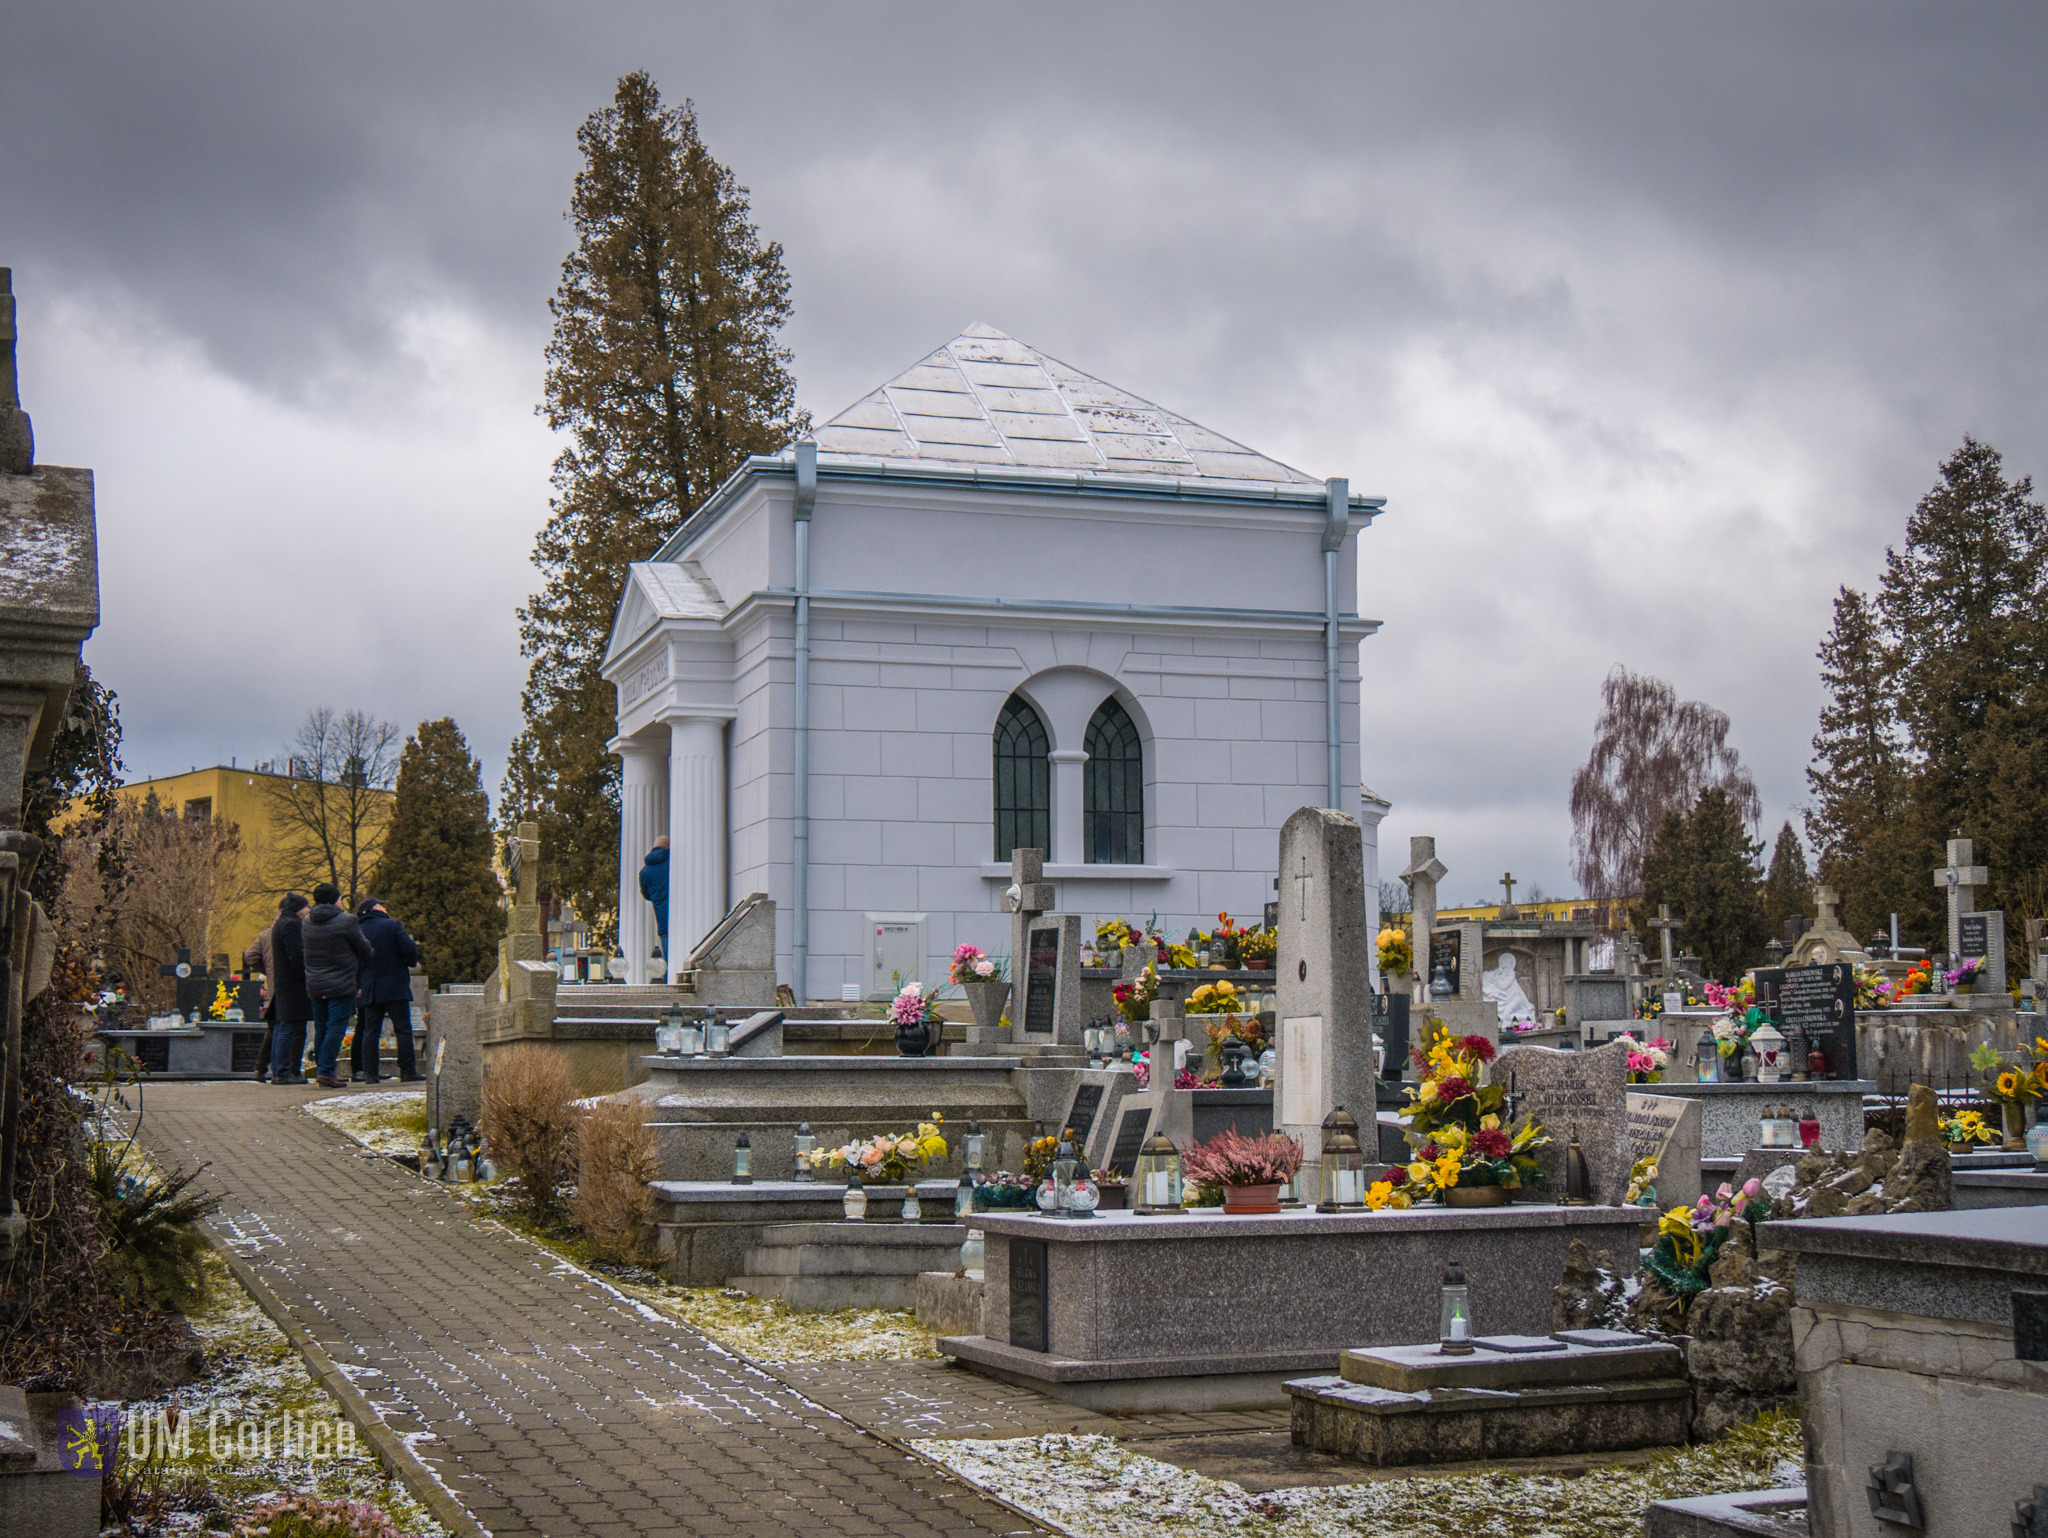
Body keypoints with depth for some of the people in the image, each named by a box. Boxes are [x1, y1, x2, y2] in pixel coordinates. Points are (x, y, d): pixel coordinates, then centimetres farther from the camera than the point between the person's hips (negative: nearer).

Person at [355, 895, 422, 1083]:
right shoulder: (393, 926, -6)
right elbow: (409, 949, -13)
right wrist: (412, 963, 8)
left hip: (369, 990, 4)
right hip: (394, 987, -4)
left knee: (370, 1031, 6)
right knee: (403, 1029, -1)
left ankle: (370, 1072, 1)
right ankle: (407, 1072, -4)